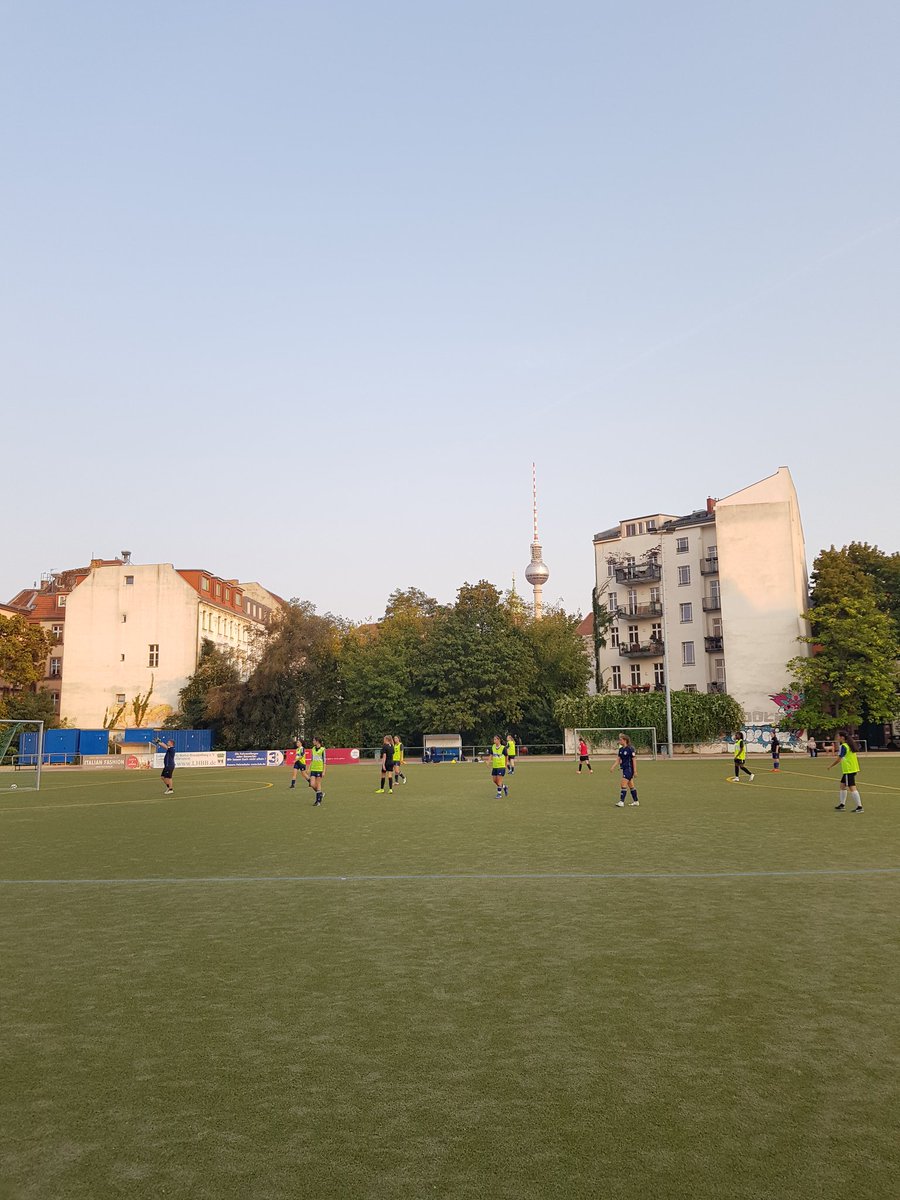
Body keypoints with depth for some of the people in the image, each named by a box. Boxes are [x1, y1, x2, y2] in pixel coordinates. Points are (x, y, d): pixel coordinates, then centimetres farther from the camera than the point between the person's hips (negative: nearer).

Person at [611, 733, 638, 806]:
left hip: (629, 769, -8)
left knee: (624, 785, -12)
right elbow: (619, 760, 11)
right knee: (631, 786, 13)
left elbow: (633, 760, -12)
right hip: (624, 769, 8)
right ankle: (636, 801, 21)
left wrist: (635, 771, -12)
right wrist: (613, 767, -2)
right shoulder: (621, 749, 8)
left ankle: (621, 802, -12)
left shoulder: (630, 749, -14)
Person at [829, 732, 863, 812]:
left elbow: (838, 759, -13)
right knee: (842, 785, 18)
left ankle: (859, 806, -12)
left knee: (852, 788, -10)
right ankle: (842, 805, 24)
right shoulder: (849, 745, 13)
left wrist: (830, 766, -2)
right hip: (854, 769, 10)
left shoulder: (843, 746, -14)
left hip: (849, 770, -10)